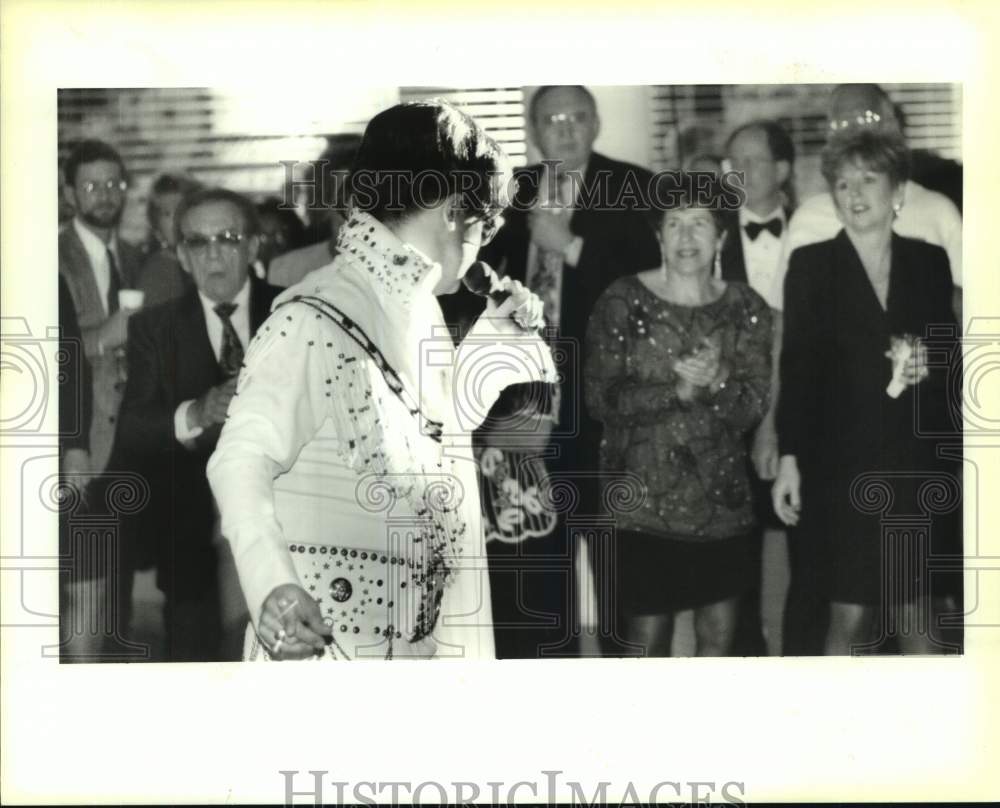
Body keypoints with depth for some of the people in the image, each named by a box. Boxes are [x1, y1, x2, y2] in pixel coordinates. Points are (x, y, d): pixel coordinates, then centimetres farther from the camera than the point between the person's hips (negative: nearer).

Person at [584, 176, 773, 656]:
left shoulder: (746, 309, 4)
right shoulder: (623, 301, -3)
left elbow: (753, 409, -2)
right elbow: (601, 397, -9)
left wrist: (719, 380, -21)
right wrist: (677, 390, -18)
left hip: (722, 503, 3)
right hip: (641, 502, -3)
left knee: (718, 641, 9)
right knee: (646, 641, -1)